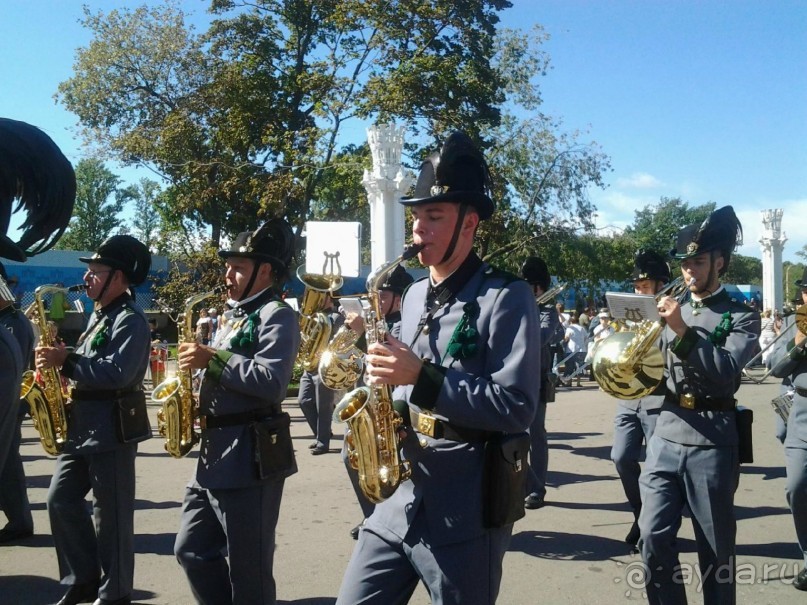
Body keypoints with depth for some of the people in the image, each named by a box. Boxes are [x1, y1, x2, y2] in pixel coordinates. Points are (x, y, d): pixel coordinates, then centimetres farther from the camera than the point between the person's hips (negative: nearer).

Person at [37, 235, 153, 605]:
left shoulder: (130, 319, -14)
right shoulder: (99, 315, 16)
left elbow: (117, 374, -25)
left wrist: (66, 361, -23)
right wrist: (60, 360, 4)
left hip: (112, 430, -9)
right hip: (81, 427, 10)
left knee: (111, 514, 0)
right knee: (61, 500, 10)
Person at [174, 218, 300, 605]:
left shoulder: (276, 316, -11)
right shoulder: (234, 317, 18)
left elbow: (271, 382, -24)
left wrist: (212, 360, -19)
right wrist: (200, 365, 4)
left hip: (249, 460, -10)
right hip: (214, 456, 10)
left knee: (247, 573, 2)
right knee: (191, 550, 15)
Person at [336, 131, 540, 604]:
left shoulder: (507, 297, -11)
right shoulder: (415, 295, 13)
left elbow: (517, 408, -19)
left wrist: (422, 376, -24)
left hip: (467, 514, -7)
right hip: (399, 500, 7)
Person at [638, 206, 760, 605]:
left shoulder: (742, 316, 0)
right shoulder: (670, 311, 13)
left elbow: (727, 372, -16)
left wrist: (684, 331, -24)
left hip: (713, 441, -4)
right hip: (666, 434, 4)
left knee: (715, 547, 7)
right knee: (653, 537, 0)